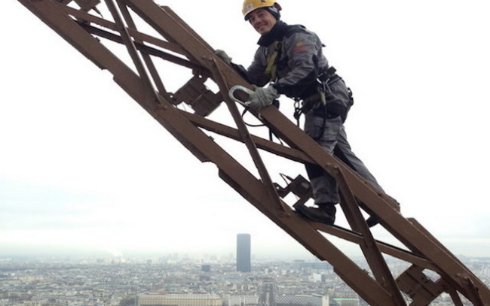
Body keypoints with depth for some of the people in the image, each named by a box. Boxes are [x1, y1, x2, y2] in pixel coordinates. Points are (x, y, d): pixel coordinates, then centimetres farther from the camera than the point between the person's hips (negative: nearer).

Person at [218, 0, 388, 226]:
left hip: (329, 97, -9)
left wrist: (273, 90, -41)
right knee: (341, 154, 11)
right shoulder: (265, 50, 13)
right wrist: (229, 66, -7)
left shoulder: (297, 36, -14)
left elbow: (305, 69, -30)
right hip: (317, 103, 9)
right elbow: (252, 81, 9)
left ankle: (325, 206, -22)